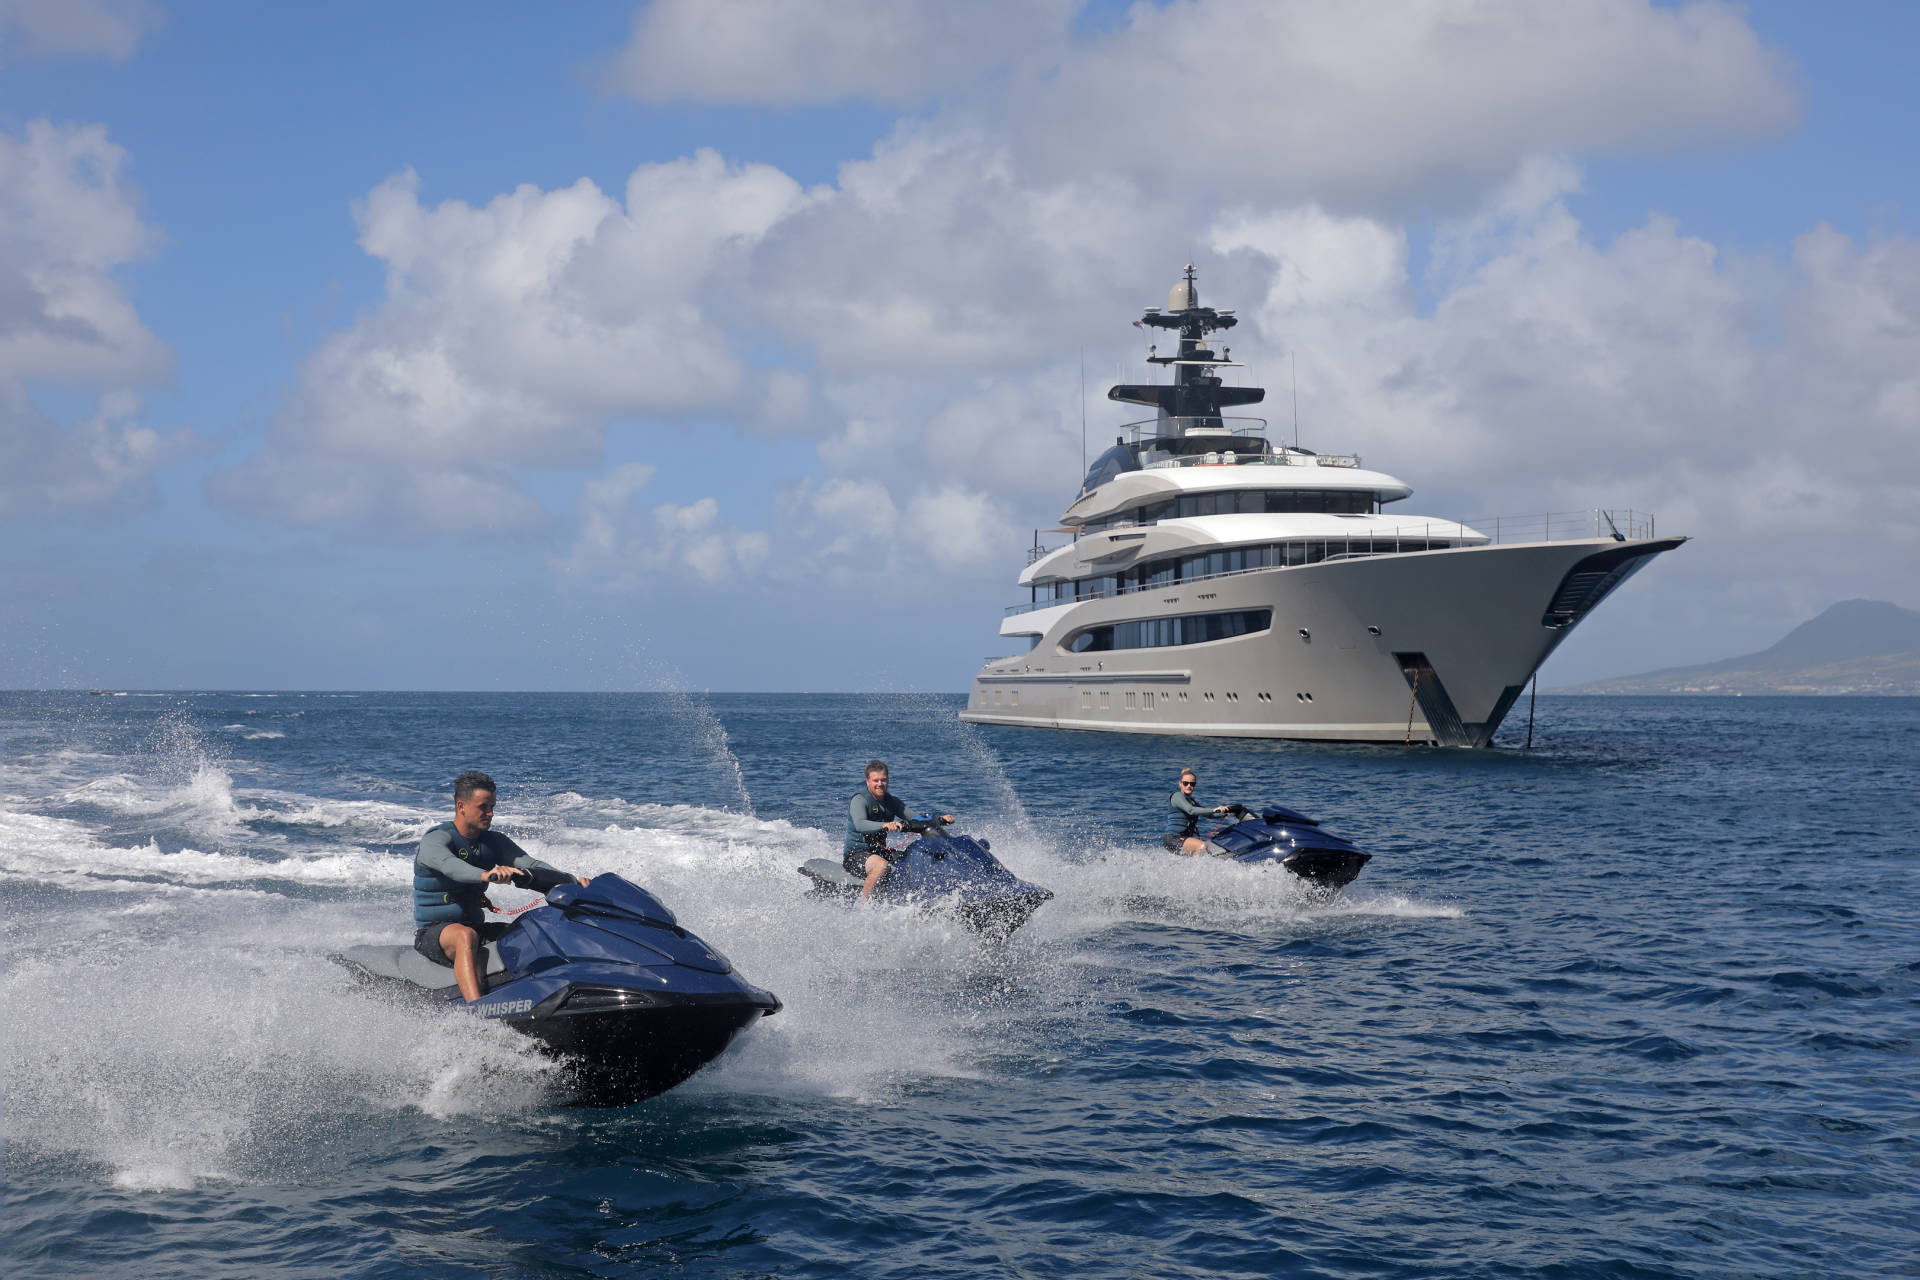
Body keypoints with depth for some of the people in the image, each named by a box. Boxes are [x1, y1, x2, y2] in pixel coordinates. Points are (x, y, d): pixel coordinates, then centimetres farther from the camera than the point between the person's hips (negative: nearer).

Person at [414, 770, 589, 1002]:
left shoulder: (493, 842, 7)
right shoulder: (435, 840, -13)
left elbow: (530, 866, -3)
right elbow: (450, 866, -36)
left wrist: (572, 880, -20)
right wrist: (485, 875, -57)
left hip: (475, 927, 7)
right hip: (432, 932, -7)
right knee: (466, 936, -40)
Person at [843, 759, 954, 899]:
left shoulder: (892, 801, 9)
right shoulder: (860, 800, -14)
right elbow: (859, 825, -33)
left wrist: (941, 818, -12)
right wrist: (885, 825, -50)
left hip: (880, 851, 8)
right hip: (855, 854, -8)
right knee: (882, 865, -36)